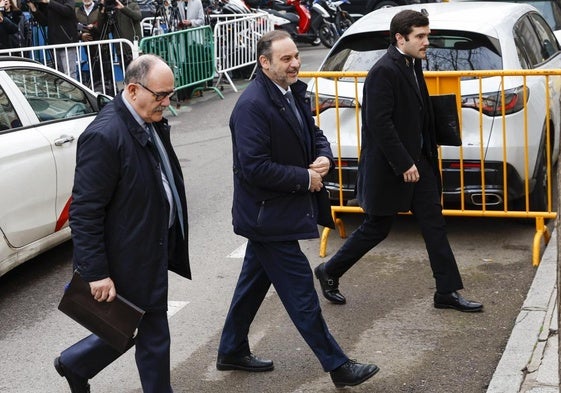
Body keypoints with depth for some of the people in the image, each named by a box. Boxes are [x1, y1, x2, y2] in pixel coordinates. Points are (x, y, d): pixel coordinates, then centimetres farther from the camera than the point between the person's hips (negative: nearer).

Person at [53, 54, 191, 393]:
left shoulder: (153, 123, 4)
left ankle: (75, 364, 39)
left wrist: (172, 241, 18)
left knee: (148, 327, 21)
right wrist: (96, 273, -21)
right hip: (131, 256, -9)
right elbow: (84, 212, -23)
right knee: (154, 333, 5)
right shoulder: (104, 136, -24)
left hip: (156, 247, 9)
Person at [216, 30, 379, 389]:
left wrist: (324, 158, -5)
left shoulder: (294, 93, 5)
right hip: (268, 215, -9)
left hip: (272, 214, 9)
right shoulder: (252, 105, -22)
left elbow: (314, 134, 17)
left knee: (255, 281, 20)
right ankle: (337, 366, 8)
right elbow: (254, 167, -26)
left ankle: (232, 352, 36)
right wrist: (305, 178, -19)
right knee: (300, 289, -2)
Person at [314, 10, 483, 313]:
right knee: (376, 229, 5)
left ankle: (447, 292, 15)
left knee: (434, 225, 8)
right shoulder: (383, 72, -20)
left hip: (418, 162, 9)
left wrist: (420, 158, 11)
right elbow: (379, 123, -25)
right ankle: (328, 272, 25)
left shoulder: (412, 65, 8)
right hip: (390, 169, -8)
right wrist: (404, 164, -22)